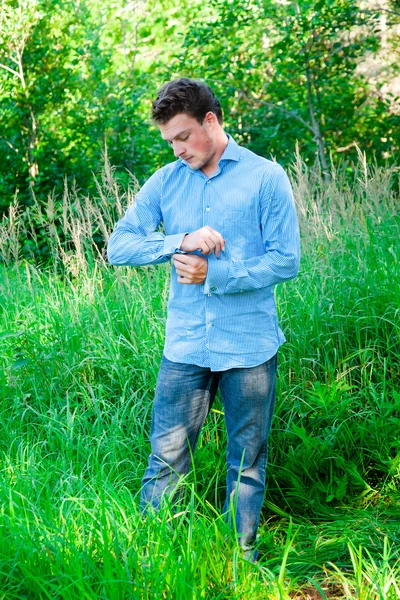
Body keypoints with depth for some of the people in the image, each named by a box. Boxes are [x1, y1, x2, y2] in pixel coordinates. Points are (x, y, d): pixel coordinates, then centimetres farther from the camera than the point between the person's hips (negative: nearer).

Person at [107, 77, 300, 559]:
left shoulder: (266, 177, -3)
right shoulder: (165, 182, 7)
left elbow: (285, 261, -7)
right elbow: (119, 245, 0)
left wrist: (213, 275, -15)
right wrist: (180, 241, -15)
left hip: (250, 346, -2)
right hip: (184, 346, 2)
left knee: (248, 464, 9)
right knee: (166, 461, 2)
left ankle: (242, 560, 23)